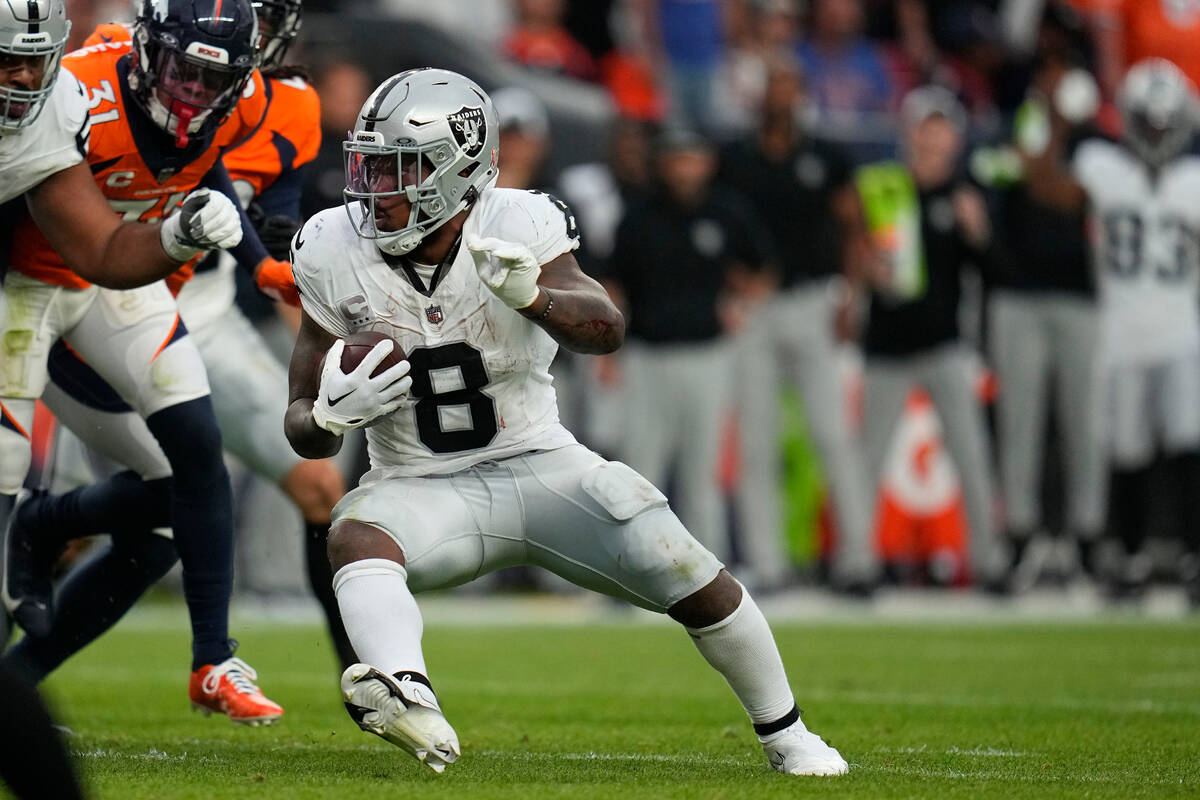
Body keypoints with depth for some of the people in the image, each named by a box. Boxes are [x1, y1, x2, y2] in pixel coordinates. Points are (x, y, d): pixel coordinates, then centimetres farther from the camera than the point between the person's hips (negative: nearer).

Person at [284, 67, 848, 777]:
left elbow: (605, 329, -28)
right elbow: (305, 429, 0)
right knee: (356, 535, -33)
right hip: (422, 490, 0)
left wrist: (533, 295, -48)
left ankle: (785, 735, 12)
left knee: (690, 576, -13)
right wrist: (331, 415, -24)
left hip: (541, 468, 0)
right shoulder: (337, 253, -7)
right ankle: (408, 697, -61)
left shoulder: (518, 227, -12)